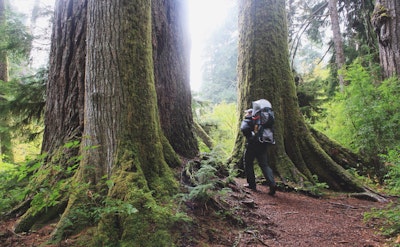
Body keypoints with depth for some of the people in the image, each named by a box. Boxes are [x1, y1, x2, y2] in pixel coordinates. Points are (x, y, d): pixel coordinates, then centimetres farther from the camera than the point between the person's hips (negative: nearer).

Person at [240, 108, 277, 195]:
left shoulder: (246, 121, -3)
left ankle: (252, 184, 17)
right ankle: (272, 184, -12)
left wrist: (250, 137, -15)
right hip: (263, 145, 5)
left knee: (248, 164, 14)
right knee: (264, 165, 5)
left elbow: (244, 129, -24)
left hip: (252, 145, -5)